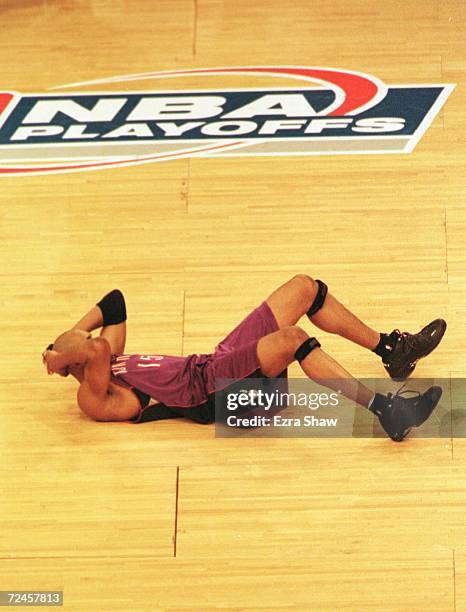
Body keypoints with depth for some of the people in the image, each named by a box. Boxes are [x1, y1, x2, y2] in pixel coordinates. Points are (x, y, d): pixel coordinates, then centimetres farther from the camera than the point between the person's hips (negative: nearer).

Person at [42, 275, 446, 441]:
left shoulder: (106, 363, 17)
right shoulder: (94, 398, -10)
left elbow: (115, 303, 25)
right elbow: (96, 349, -32)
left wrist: (70, 337, 12)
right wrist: (62, 355, -12)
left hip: (216, 363, 11)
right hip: (213, 390, -11)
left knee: (306, 288, 6)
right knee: (292, 338, -36)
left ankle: (390, 350, 16)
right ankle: (386, 412, -36)